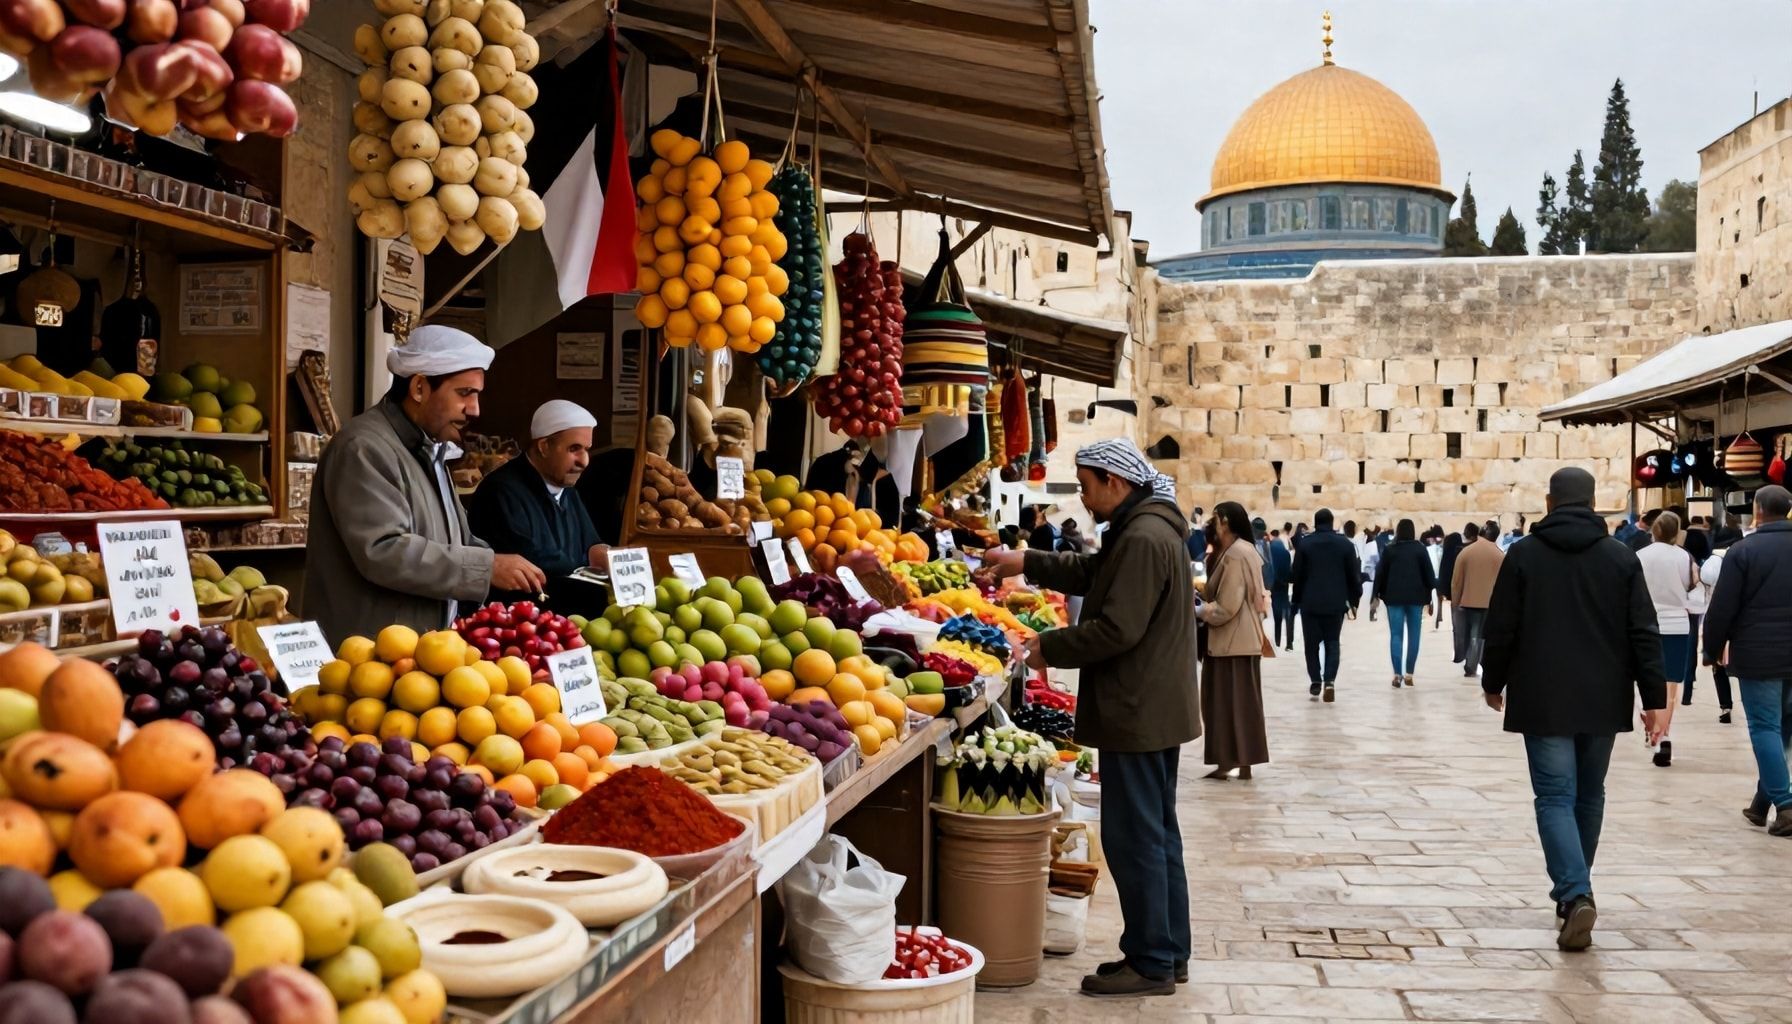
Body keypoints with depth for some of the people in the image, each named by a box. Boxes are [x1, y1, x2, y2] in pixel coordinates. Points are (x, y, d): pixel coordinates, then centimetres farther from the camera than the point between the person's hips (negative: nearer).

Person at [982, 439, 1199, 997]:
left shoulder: (1143, 539, -21)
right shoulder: (1149, 529, 14)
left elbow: (1116, 630, -25)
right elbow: (1092, 573, 27)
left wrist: (1050, 647, -13)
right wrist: (1028, 562, 22)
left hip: (1138, 714, -11)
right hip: (1157, 709, 11)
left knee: (1135, 839, -3)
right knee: (1157, 834, 16)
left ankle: (1150, 964, 6)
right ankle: (1168, 953, 26)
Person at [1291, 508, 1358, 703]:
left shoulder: (1305, 544, -2)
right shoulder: (1345, 543, 1)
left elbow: (1297, 575, 1)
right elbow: (1353, 575, 3)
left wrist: (1297, 599, 10)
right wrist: (1354, 598, 14)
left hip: (1310, 602, -1)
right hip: (1335, 602, 1)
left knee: (1312, 643, 9)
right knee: (1332, 642, 7)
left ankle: (1315, 682, 7)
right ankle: (1329, 680, -10)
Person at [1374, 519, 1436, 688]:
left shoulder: (1390, 549, 0)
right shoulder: (1420, 549, 0)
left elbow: (1380, 573, 2)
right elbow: (1428, 573, 1)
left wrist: (1377, 594, 12)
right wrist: (1428, 598, 6)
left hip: (1394, 597, 0)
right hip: (1416, 597, 0)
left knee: (1395, 634, 2)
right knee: (1413, 635, 7)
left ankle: (1397, 674, -8)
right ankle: (1409, 674, 6)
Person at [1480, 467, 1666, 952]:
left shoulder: (1524, 556, -4)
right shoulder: (1622, 558, 2)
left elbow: (1500, 630, -3)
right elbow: (1644, 634, -2)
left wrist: (1494, 683, 11)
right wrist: (1654, 697, 2)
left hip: (1544, 702, -3)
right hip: (1603, 702, 3)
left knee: (1555, 797, -2)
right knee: (1589, 796, 17)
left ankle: (1576, 896, -19)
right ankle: (1574, 892, 28)